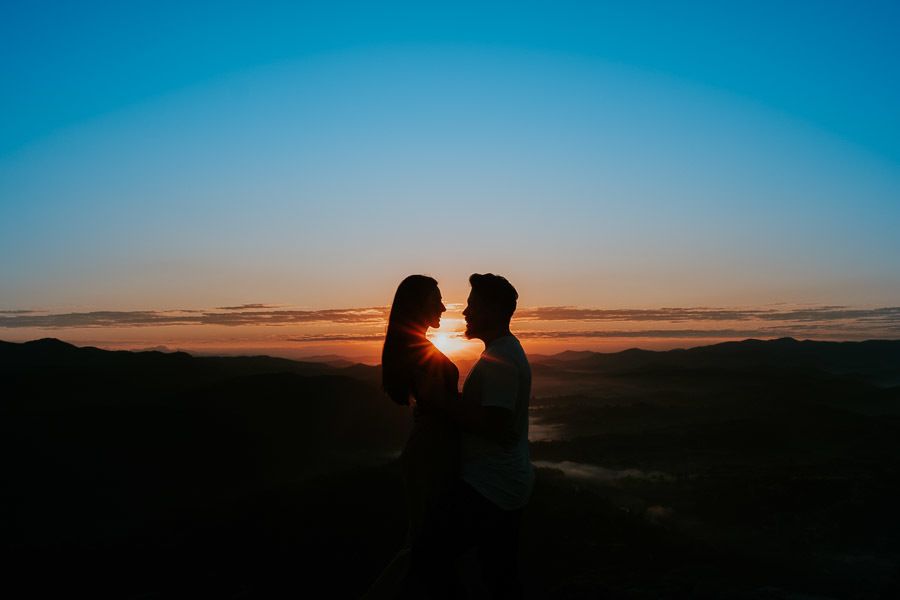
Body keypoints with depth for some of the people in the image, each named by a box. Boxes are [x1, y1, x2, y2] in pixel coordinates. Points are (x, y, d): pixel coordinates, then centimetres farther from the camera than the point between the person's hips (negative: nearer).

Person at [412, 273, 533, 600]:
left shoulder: (499, 359, -18)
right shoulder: (509, 351, 15)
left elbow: (494, 426, -26)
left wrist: (440, 402, -19)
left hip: (489, 487, -11)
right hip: (509, 484, 11)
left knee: (428, 556, -9)